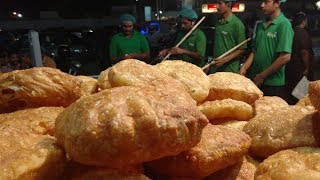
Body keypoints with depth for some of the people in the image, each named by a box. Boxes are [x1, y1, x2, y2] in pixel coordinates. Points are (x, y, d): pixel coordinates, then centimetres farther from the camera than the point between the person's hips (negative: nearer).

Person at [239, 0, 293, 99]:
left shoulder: (284, 24, -11)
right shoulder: (260, 25, 10)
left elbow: (285, 57, -18)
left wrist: (262, 76, -13)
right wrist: (244, 68, -2)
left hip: (273, 85, -6)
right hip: (255, 82, 6)